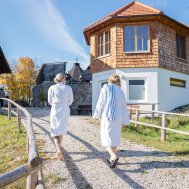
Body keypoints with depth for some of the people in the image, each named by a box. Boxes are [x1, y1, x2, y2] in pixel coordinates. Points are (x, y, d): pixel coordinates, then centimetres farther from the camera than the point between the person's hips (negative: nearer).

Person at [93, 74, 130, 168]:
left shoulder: (106, 88, -5)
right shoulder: (120, 91, 7)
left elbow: (100, 103, -8)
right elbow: (124, 107, 7)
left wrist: (97, 115, 1)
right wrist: (124, 121, 12)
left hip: (106, 117, -4)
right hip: (117, 118, 5)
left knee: (107, 138, 0)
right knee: (115, 137, 15)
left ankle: (114, 157, -20)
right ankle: (112, 159, 22)